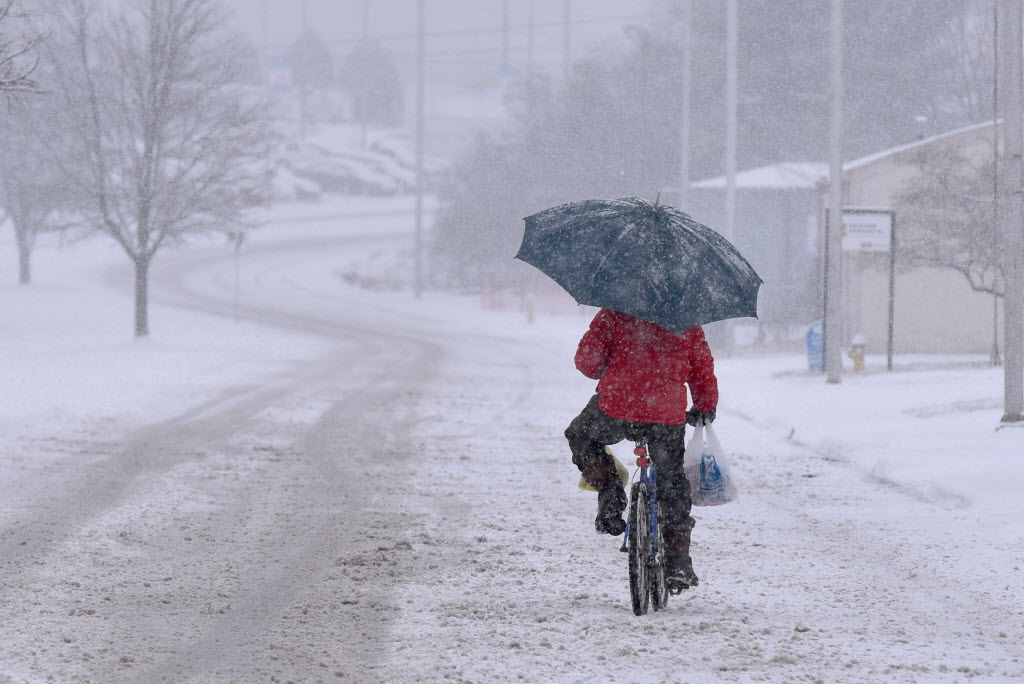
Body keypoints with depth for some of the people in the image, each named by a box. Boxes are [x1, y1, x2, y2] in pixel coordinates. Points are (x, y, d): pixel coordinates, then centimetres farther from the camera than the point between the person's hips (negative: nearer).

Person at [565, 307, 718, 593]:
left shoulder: (615, 313, 0)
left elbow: (586, 360, -2)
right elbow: (704, 371, 14)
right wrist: (705, 410, 31)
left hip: (616, 409, -2)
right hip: (668, 417, 2)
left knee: (580, 437, 30)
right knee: (672, 486, 20)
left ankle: (609, 493, 9)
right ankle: (678, 567, 20)